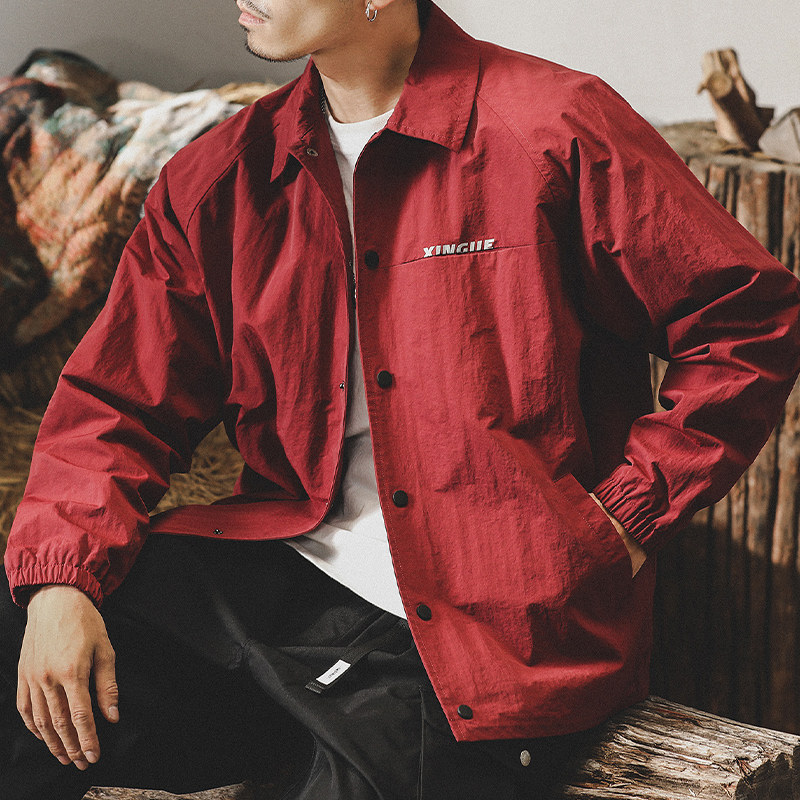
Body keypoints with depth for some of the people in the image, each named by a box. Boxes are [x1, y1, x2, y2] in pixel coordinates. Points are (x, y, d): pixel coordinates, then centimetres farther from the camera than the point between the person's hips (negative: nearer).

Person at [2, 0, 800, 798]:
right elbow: (116, 403, 10)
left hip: (489, 617, -4)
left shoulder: (555, 128, -5)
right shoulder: (217, 176, 10)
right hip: (279, 573, 4)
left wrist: (621, 519, -7)